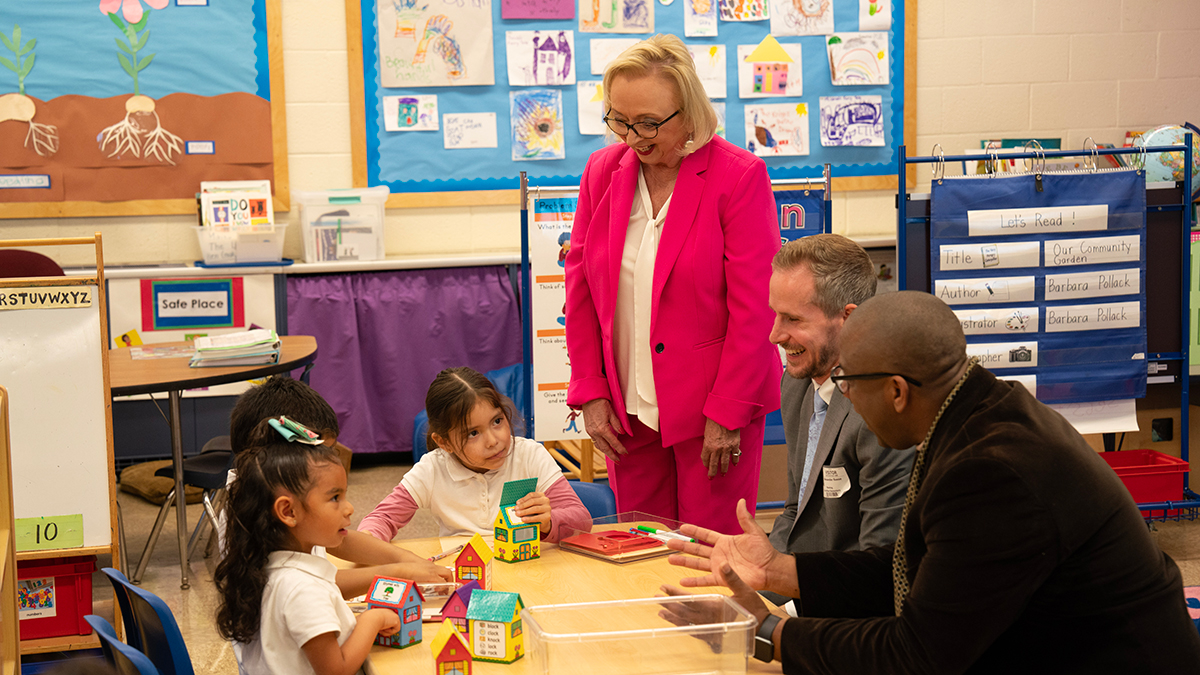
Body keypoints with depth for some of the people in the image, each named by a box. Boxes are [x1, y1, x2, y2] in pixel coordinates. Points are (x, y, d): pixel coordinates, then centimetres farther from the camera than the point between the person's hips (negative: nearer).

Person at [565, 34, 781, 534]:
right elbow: (580, 288, 8)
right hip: (628, 409, 5)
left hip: (717, 406, -4)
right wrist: (590, 392, 3)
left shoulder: (739, 176, -11)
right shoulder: (602, 170, 4)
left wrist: (727, 413, -13)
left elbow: (754, 306, -11)